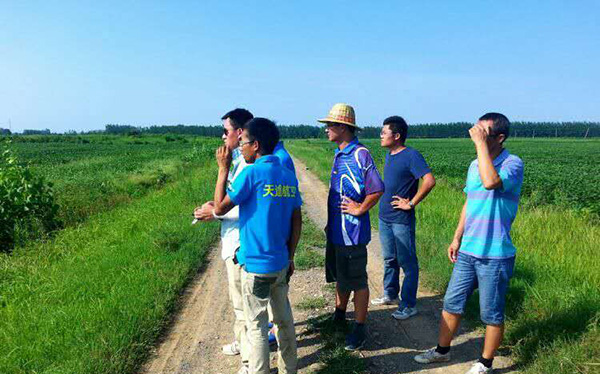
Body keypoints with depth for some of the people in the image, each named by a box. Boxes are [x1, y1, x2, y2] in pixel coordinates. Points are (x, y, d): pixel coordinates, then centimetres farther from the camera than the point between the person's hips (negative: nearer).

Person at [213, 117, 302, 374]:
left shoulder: (252, 173, -16)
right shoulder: (288, 175, 4)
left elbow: (220, 208, -9)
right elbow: (297, 222, 7)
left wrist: (223, 169, -2)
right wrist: (290, 257, 15)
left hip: (256, 264, -6)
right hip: (281, 263, 7)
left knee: (256, 324, 8)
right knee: (284, 318, 19)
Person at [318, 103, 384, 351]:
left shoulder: (360, 154, -18)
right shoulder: (339, 154, 11)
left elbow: (377, 189, -25)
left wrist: (359, 209, -15)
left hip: (352, 232, -9)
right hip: (335, 230, 9)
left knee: (357, 282, 5)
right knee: (339, 277, 23)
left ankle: (359, 329, 20)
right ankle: (339, 316, 41)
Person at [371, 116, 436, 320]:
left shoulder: (411, 156, -15)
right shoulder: (389, 155, 10)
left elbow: (429, 181, -26)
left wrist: (411, 204, -19)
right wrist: (384, 201, 12)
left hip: (402, 220, -8)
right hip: (384, 217, 8)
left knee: (407, 263, 4)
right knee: (389, 259, 20)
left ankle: (409, 305, 14)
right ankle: (390, 294, 36)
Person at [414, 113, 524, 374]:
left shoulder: (513, 164, -14)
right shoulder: (475, 165, 8)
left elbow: (490, 182, -36)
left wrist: (481, 144, -27)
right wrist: (457, 238, 16)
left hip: (495, 255, -7)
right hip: (468, 251, 7)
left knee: (492, 314, 9)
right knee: (451, 303, 16)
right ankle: (442, 351, 34)